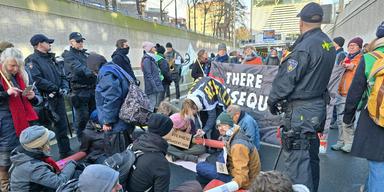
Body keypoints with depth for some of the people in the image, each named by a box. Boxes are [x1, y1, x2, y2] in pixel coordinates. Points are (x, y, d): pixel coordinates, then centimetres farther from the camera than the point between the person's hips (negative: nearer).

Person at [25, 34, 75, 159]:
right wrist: (56, 88, -16)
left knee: (62, 125, 12)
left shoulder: (51, 58, 18)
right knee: (44, 127, 2)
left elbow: (62, 76, 17)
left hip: (58, 98, 7)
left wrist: (64, 87, -1)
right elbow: (37, 80, -21)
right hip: (45, 100, -7)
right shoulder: (32, 60, -7)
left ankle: (65, 151, 24)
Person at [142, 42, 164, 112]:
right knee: (152, 104, -7)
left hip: (156, 86, 10)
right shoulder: (147, 59, -12)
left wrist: (159, 84, 20)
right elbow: (148, 74, -18)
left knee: (157, 104, 13)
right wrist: (154, 86, -22)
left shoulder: (152, 58, 18)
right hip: (152, 87, -10)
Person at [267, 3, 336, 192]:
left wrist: (272, 100, -3)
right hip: (318, 105, 10)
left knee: (296, 158, -3)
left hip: (301, 111, -10)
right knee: (311, 154, 22)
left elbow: (286, 79, -17)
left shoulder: (305, 46, -19)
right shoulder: (328, 44, 9)